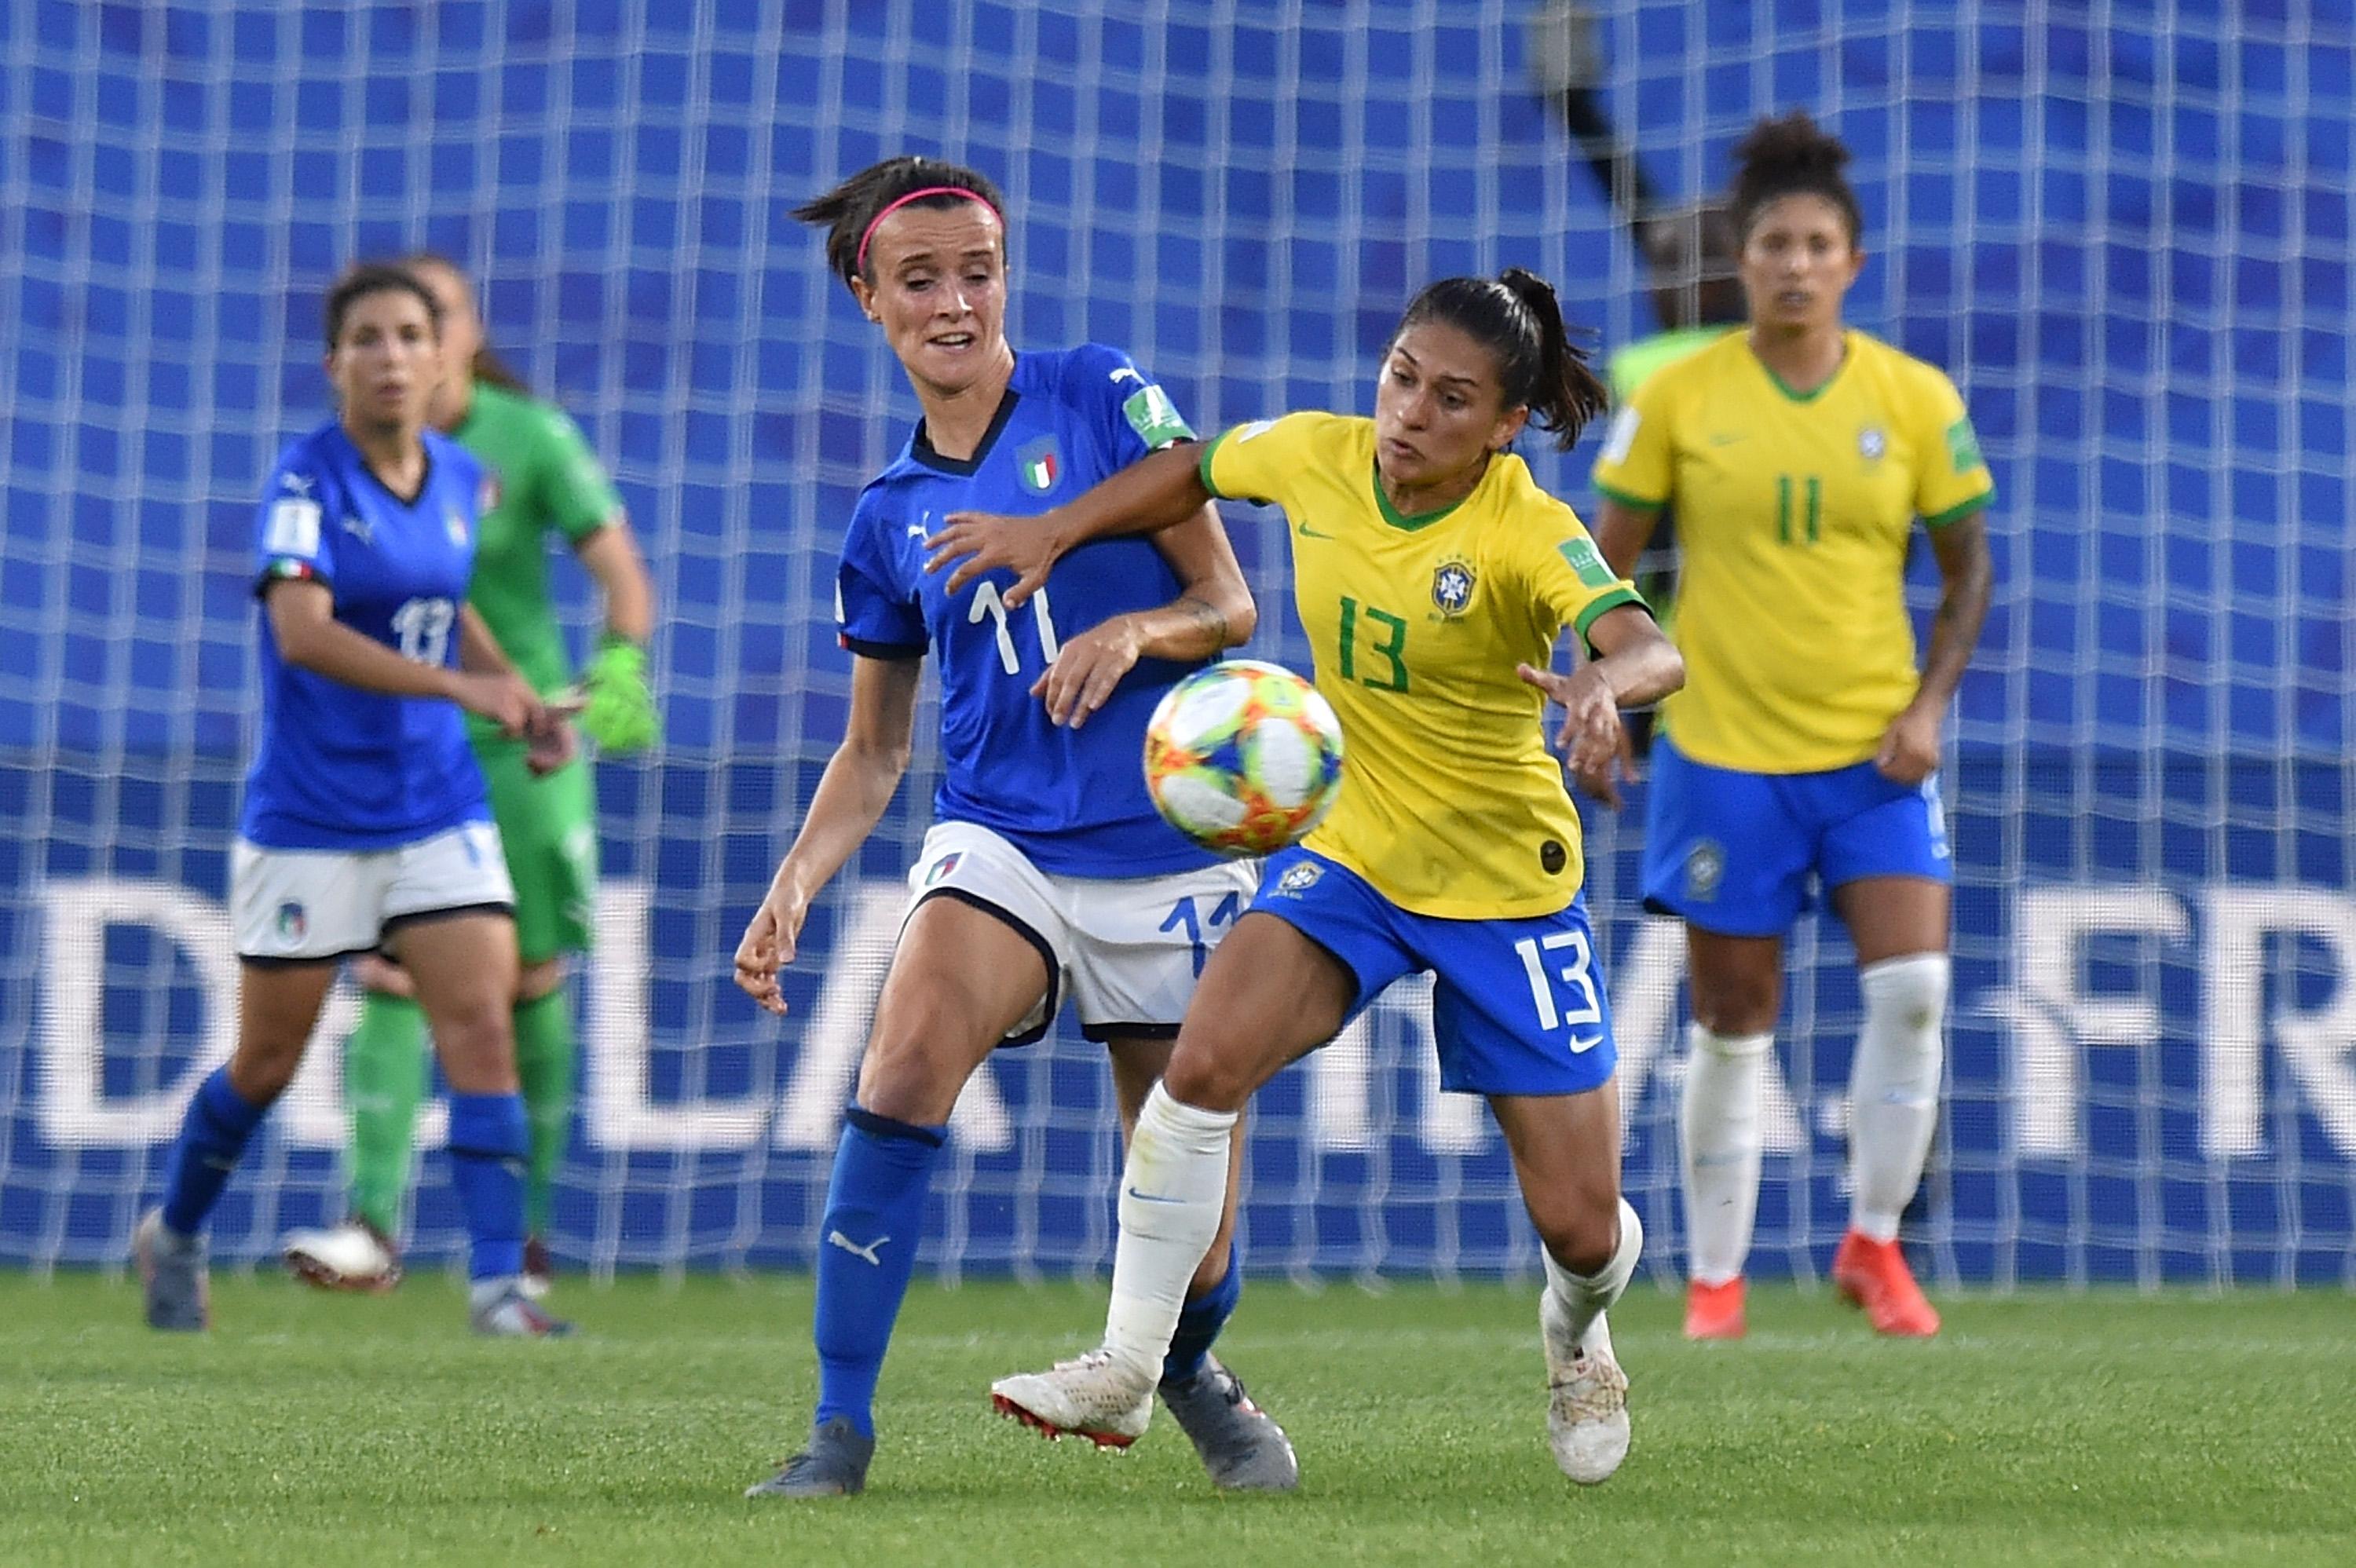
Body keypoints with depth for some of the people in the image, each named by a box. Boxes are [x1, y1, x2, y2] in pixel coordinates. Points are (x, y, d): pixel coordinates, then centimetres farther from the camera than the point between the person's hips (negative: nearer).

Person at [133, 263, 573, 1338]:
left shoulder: (459, 478, 4)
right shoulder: (308, 480, -14)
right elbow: (304, 633, -28)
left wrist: (515, 694, 6)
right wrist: (460, 685, -34)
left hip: (438, 807, 4)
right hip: (309, 818, -4)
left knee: (482, 1031, -11)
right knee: (267, 1064, 8)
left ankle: (499, 1287, -12)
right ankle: (174, 1238, 33)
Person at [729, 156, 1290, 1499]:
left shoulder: (1103, 395, 0)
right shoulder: (892, 517, 10)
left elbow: (1229, 603, -1)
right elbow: (875, 749, 16)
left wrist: (1134, 632, -21)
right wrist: (793, 889, 1)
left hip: (1169, 853, -2)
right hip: (1001, 842, 2)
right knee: (905, 1066, -28)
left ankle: (1190, 1371, 37)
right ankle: (842, 1423, -22)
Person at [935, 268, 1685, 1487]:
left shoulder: (1529, 535, -21)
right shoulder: (1317, 458, -8)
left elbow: (1649, 648, -39)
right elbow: (1192, 471, 15)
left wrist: (1601, 684, -61)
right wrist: (1057, 530, 3)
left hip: (1507, 884, -3)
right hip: (1347, 849, 3)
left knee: (1578, 1226, 0)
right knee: (1203, 1065, -24)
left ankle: (1576, 1337, 38)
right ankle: (1124, 1373, -14)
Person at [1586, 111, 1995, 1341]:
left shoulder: (1916, 399, -1)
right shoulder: (1679, 397, -4)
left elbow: (1966, 569, 8)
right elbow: (1609, 561, 4)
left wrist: (1930, 706, -4)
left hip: (1874, 750, 1)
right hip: (1724, 752, -1)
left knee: (1912, 985, -15)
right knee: (1734, 1025, 4)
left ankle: (1873, 1242, 4)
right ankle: (1716, 1278, 19)